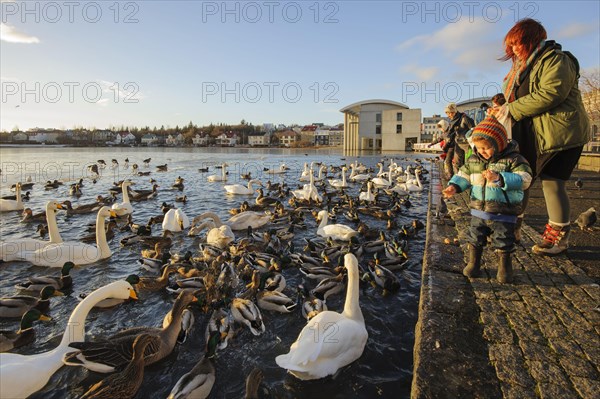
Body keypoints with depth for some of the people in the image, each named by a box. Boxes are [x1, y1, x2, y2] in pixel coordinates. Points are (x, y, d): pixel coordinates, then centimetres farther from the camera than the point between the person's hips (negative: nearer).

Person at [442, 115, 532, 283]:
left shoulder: (513, 159, -12)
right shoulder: (473, 159, 2)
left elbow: (524, 179, -20)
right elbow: (463, 175, 10)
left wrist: (499, 178, -32)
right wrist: (453, 186, -9)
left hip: (503, 212, -4)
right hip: (479, 209, 4)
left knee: (503, 242, 6)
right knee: (475, 239, 12)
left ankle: (504, 268, 26)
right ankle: (473, 264, 28)